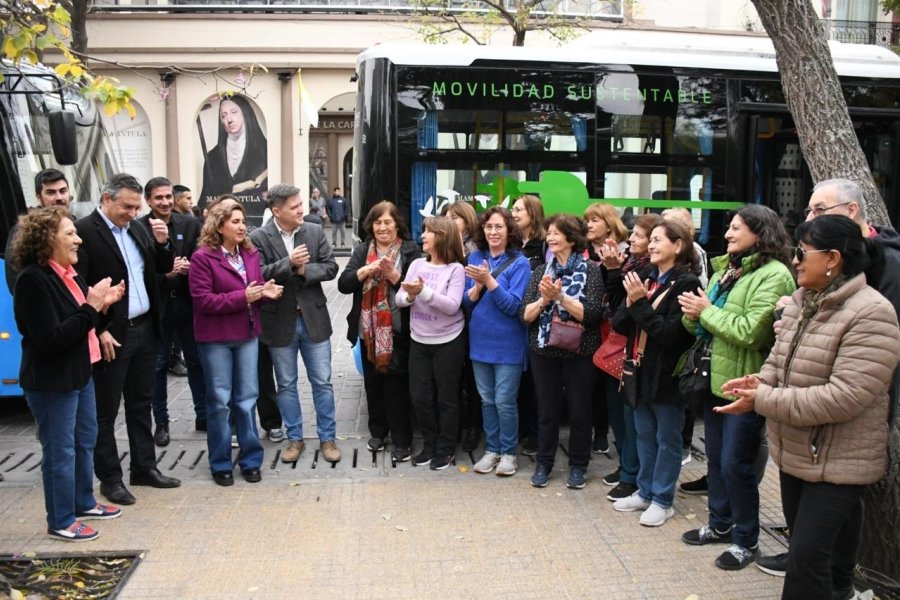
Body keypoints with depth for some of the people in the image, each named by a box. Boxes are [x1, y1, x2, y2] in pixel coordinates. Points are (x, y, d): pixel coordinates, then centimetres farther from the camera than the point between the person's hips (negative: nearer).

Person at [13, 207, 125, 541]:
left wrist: (102, 304, -1)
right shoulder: (34, 279, -20)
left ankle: (84, 503, 37)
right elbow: (50, 339, -25)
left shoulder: (67, 273, 8)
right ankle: (60, 522, 17)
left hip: (79, 373, 9)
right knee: (60, 450, 2)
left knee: (85, 441, 20)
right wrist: (91, 307, -22)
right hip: (52, 382, -9)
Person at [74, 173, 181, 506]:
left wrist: (163, 242, -5)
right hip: (111, 335, -7)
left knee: (141, 404, 16)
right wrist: (98, 331, -19)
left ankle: (144, 467, 28)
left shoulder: (139, 227, 9)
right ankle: (109, 477, 18)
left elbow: (163, 268, 14)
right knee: (105, 411, 7)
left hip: (145, 328, 7)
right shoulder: (84, 231, -13)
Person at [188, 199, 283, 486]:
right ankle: (221, 464, 18)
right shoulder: (202, 257, -12)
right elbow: (203, 300, -16)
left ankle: (250, 459, 20)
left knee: (247, 398, 9)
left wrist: (265, 291, -9)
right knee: (220, 401, 5)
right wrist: (242, 297, -22)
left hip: (247, 334, 5)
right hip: (215, 338, -4)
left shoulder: (251, 253, 5)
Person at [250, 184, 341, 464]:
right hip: (280, 321, -1)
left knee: (322, 382, 7)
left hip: (314, 318, 1)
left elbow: (331, 267, -2)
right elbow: (256, 274, -16)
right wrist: (289, 263, -25)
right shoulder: (259, 238, -8)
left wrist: (305, 270, -18)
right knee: (286, 384, 11)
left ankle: (327, 438, 21)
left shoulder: (315, 231, 0)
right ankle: (295, 438, 26)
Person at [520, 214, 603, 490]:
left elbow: (592, 314, -16)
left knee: (579, 411, 10)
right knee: (547, 410, 12)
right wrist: (544, 299, -17)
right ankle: (544, 463, 27)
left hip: (579, 352, -3)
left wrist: (560, 296, -23)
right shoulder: (541, 271, 6)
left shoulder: (590, 270, -5)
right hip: (544, 351, 3)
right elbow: (525, 315, 0)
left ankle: (578, 465, 26)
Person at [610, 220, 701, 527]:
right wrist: (630, 303, -14)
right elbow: (619, 324, 5)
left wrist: (641, 303, -21)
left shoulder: (686, 283, -13)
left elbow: (671, 333, -20)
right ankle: (645, 492, 31)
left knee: (667, 440, 7)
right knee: (645, 436, 17)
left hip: (667, 374, -7)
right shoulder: (647, 279, 9)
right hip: (642, 371, 7)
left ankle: (663, 500, 19)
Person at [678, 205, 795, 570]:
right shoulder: (726, 269, 11)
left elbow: (749, 331, -25)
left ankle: (746, 540, 20)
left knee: (735, 464, 1)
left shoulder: (773, 275, -16)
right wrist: (693, 315, -11)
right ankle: (720, 524, 35)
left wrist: (707, 310, -15)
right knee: (715, 457, 18)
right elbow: (704, 326, 11)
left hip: (744, 385, -8)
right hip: (715, 378, 8)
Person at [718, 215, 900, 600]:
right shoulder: (800, 302, 5)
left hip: (838, 461, -8)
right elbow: (779, 359, 14)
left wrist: (763, 401, -26)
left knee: (807, 556, -7)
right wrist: (761, 381, -10)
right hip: (794, 451, 8)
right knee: (805, 545, 22)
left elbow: (845, 397, -28)